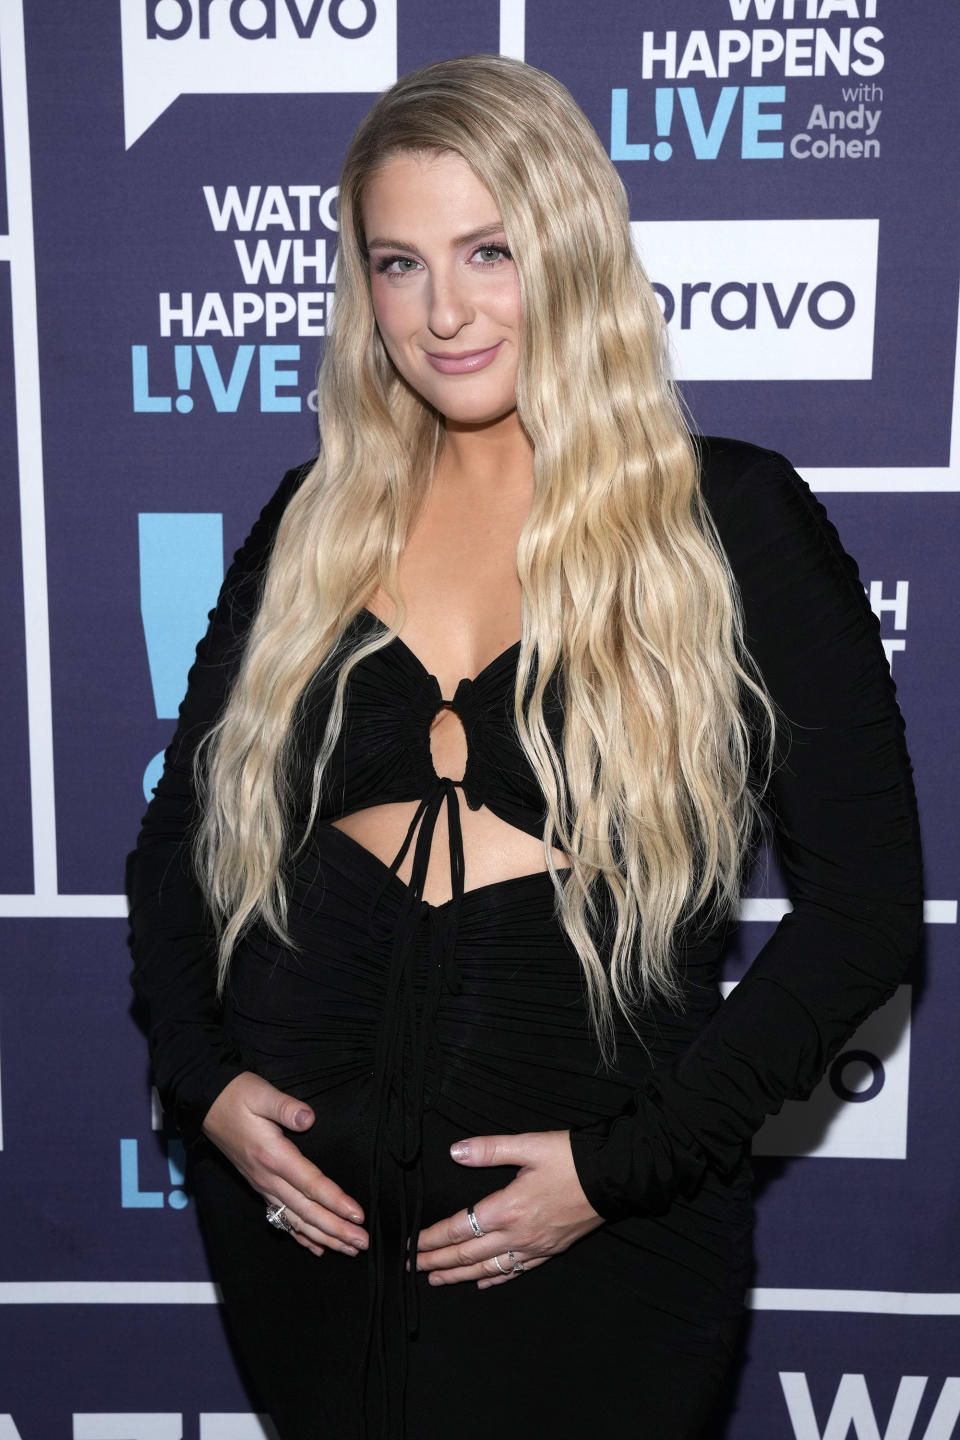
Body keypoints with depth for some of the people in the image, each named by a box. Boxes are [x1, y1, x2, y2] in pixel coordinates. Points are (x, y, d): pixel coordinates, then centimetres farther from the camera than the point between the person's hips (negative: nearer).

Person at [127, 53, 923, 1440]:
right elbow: (185, 827, 10)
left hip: (598, 1234, -3)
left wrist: (621, 1165, -12)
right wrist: (203, 1078, -4)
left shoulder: (734, 521, -8)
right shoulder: (315, 521, 4)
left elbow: (861, 900, -8)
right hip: (303, 1200, 4)